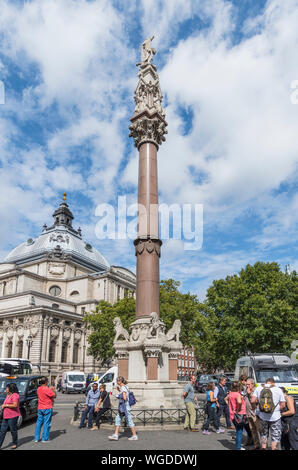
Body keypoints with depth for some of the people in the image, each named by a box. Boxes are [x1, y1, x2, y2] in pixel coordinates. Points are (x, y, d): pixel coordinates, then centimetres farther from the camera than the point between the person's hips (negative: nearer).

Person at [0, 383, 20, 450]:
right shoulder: (8, 395, 15)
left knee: (13, 430, 2)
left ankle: (15, 444, 17)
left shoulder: (15, 395, -15)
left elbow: (15, 405, -24)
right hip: (5, 416, 9)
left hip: (13, 416, -9)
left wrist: (6, 405, -16)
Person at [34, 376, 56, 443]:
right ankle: (44, 439, 7)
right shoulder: (47, 389, -20)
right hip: (47, 408, -7)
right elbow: (54, 395, -15)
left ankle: (36, 438, 18)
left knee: (39, 422, 14)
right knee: (46, 423, 2)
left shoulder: (39, 389, 4)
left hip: (39, 408, 7)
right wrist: (53, 389, 0)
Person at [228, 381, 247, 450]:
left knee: (238, 431, 21)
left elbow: (226, 399, 24)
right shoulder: (238, 394, -20)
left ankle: (239, 447, 30)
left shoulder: (230, 394, 5)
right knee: (239, 432, 4)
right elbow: (239, 402, -40)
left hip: (233, 415, 8)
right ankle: (238, 448, 10)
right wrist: (238, 409, -24)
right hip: (239, 415, -8)